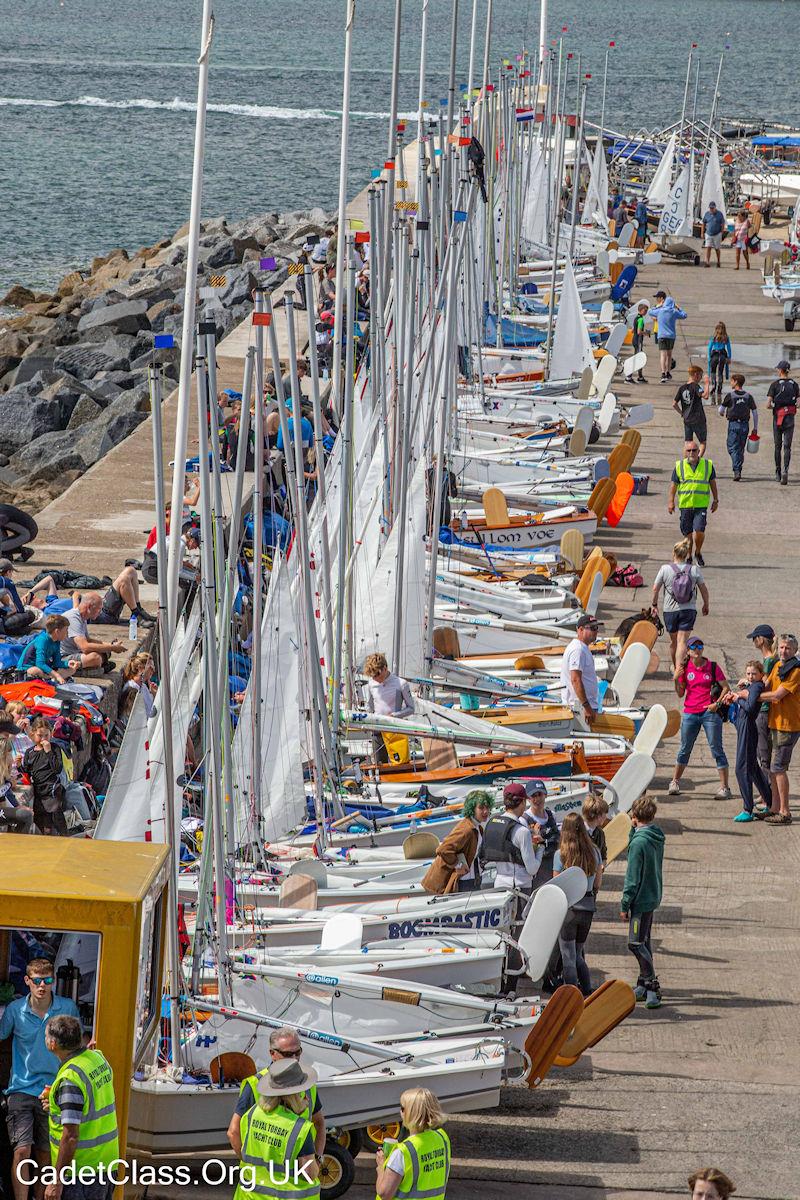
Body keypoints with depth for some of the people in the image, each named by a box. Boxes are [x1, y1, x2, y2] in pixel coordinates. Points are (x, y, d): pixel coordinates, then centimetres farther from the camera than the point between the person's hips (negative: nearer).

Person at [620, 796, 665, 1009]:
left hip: (641, 898, -10)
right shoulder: (657, 837, 4)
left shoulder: (639, 842, -21)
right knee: (644, 942, 18)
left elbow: (633, 877, -18)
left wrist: (625, 905, -14)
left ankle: (653, 987, -13)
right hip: (653, 896, 10)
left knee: (636, 943, -9)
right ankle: (645, 984, 26)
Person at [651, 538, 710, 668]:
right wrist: (706, 605, 18)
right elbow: (704, 590, 2)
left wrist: (654, 605, 14)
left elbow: (655, 589, -2)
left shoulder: (665, 569, -6)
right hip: (688, 610, -1)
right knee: (682, 641, -5)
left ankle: (675, 667, 35)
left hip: (670, 610, 1)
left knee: (673, 641, 17)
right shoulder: (694, 570, -5)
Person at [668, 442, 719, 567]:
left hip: (701, 505, -1)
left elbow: (713, 483, 14)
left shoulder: (708, 465, 5)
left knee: (699, 531, -13)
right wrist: (671, 502, 2)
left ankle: (698, 553, 11)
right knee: (688, 533, 5)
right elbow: (673, 484, 8)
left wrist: (715, 500, 14)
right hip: (685, 504, 1)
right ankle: (688, 556, 21)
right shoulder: (679, 466, 5)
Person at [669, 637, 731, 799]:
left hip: (710, 712, -3)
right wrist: (676, 679, -8)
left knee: (717, 749, -4)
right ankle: (675, 782, 25)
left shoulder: (712, 667, -1)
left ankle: (724, 787, -4)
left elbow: (725, 687, 0)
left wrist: (717, 703, -12)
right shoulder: (684, 668, 5)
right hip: (690, 713, 3)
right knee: (685, 749, 12)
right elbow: (680, 693, 8)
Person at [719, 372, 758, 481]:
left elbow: (721, 410, 2)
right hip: (745, 424, 4)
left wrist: (722, 413, 27)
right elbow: (755, 412, 4)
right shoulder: (748, 396, 4)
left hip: (733, 424, -4)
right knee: (741, 449, 14)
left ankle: (737, 471, -18)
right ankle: (738, 471, 18)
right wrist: (755, 428, 11)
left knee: (733, 448, -2)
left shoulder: (730, 395, -6)